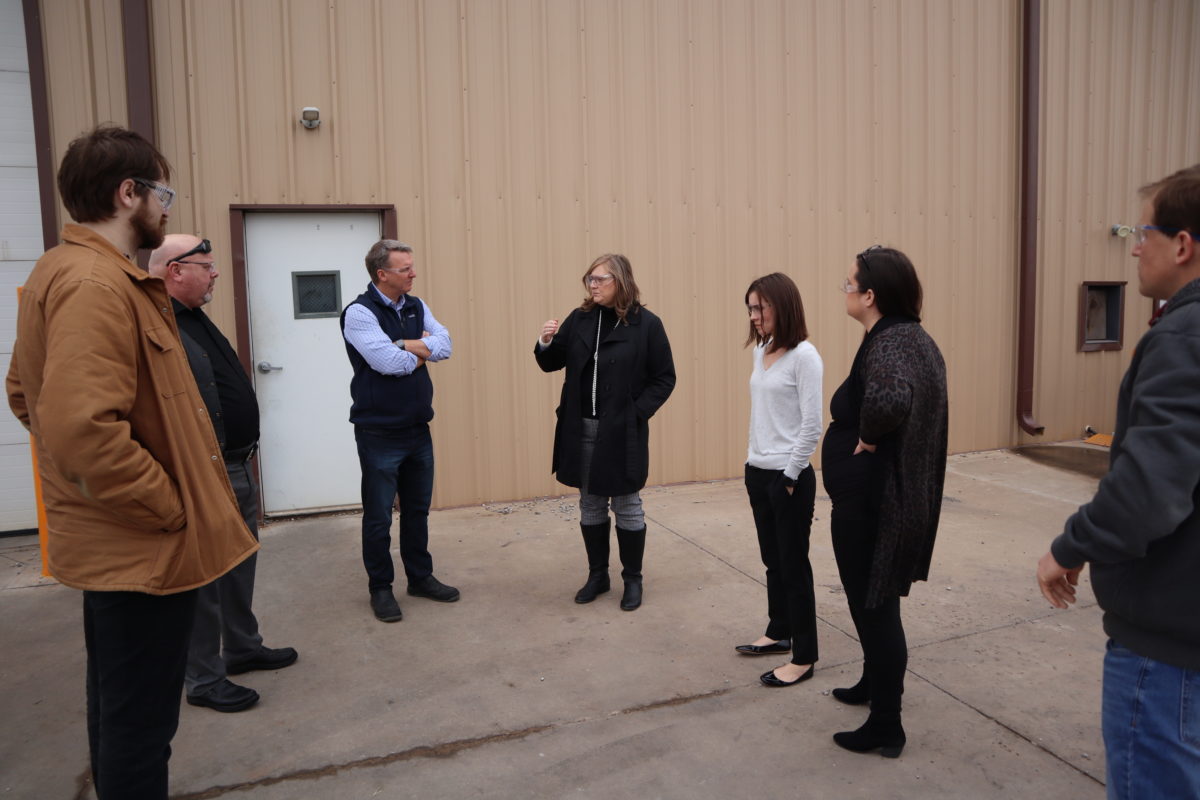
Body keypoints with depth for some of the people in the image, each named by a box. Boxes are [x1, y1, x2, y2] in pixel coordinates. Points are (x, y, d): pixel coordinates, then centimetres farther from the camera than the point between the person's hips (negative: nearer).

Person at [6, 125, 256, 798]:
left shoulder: (62, 270, 11)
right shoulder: (97, 283, -21)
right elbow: (84, 431, -31)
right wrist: (170, 509, -20)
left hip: (106, 538, 11)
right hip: (145, 549, -11)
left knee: (117, 698, 24)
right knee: (141, 717, 3)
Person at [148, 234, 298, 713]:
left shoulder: (196, 321, 13)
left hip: (237, 467, 10)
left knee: (239, 565, 21)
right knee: (203, 577, 2)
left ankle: (243, 648, 37)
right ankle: (203, 679, 15)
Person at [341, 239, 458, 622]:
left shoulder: (416, 307, 6)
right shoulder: (359, 312, -14)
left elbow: (443, 344, -5)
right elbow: (386, 361, -25)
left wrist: (404, 346, -18)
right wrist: (420, 354, -7)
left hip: (418, 429, 7)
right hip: (380, 434, -6)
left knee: (417, 509, 17)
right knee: (378, 516, 6)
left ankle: (420, 577, 32)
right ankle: (380, 588, 21)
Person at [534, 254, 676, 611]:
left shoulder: (646, 324, -7)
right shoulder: (579, 320, 4)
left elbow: (664, 377, -4)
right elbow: (552, 364, 10)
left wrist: (637, 412, -13)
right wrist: (546, 344, -11)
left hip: (622, 431, -4)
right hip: (582, 429, 4)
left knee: (626, 505, 7)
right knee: (590, 504, 14)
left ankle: (632, 579, 22)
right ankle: (597, 575, 28)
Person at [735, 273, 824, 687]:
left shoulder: (804, 355, -15)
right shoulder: (761, 351, 8)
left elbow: (811, 427, -16)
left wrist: (789, 477, -12)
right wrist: (755, 464, 11)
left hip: (789, 477, -7)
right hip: (757, 472, 7)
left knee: (793, 564, 2)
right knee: (772, 559, 19)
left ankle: (803, 657, 15)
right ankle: (779, 632, 36)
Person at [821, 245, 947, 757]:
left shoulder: (888, 342, -23)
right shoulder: (912, 336, 8)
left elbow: (890, 397, -45)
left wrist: (867, 437, -25)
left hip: (871, 499, -10)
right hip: (896, 494, 10)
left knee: (873, 606, 3)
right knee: (877, 600, 25)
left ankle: (886, 727, 18)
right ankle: (875, 685, 44)